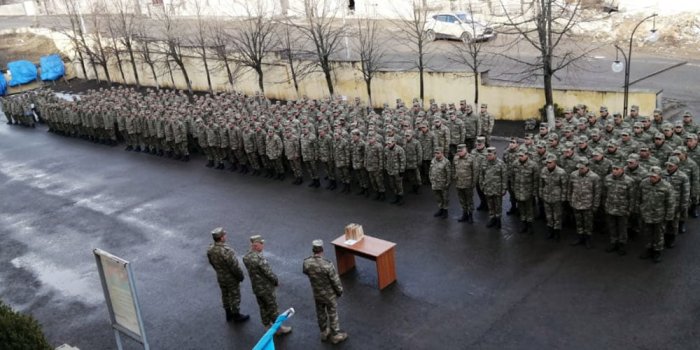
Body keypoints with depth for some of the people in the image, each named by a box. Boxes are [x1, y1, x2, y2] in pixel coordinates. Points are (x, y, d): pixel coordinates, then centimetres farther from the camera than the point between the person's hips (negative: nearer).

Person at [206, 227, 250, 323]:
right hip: (231, 278, -7)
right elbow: (235, 266, -27)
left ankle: (228, 314, 42)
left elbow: (212, 263, 4)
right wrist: (241, 276, -10)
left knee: (225, 295, 24)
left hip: (220, 277, 7)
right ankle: (236, 316, 31)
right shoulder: (226, 251, -35)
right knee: (235, 297, 14)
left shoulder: (210, 249, -12)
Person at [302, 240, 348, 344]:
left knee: (320, 313, 25)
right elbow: (335, 280, -22)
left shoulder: (306, 263, -20)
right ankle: (335, 335, 35)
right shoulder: (327, 264, -34)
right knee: (332, 314, 17)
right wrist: (340, 291, -3)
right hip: (329, 294, -4)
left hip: (316, 294, 4)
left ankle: (324, 333, 45)